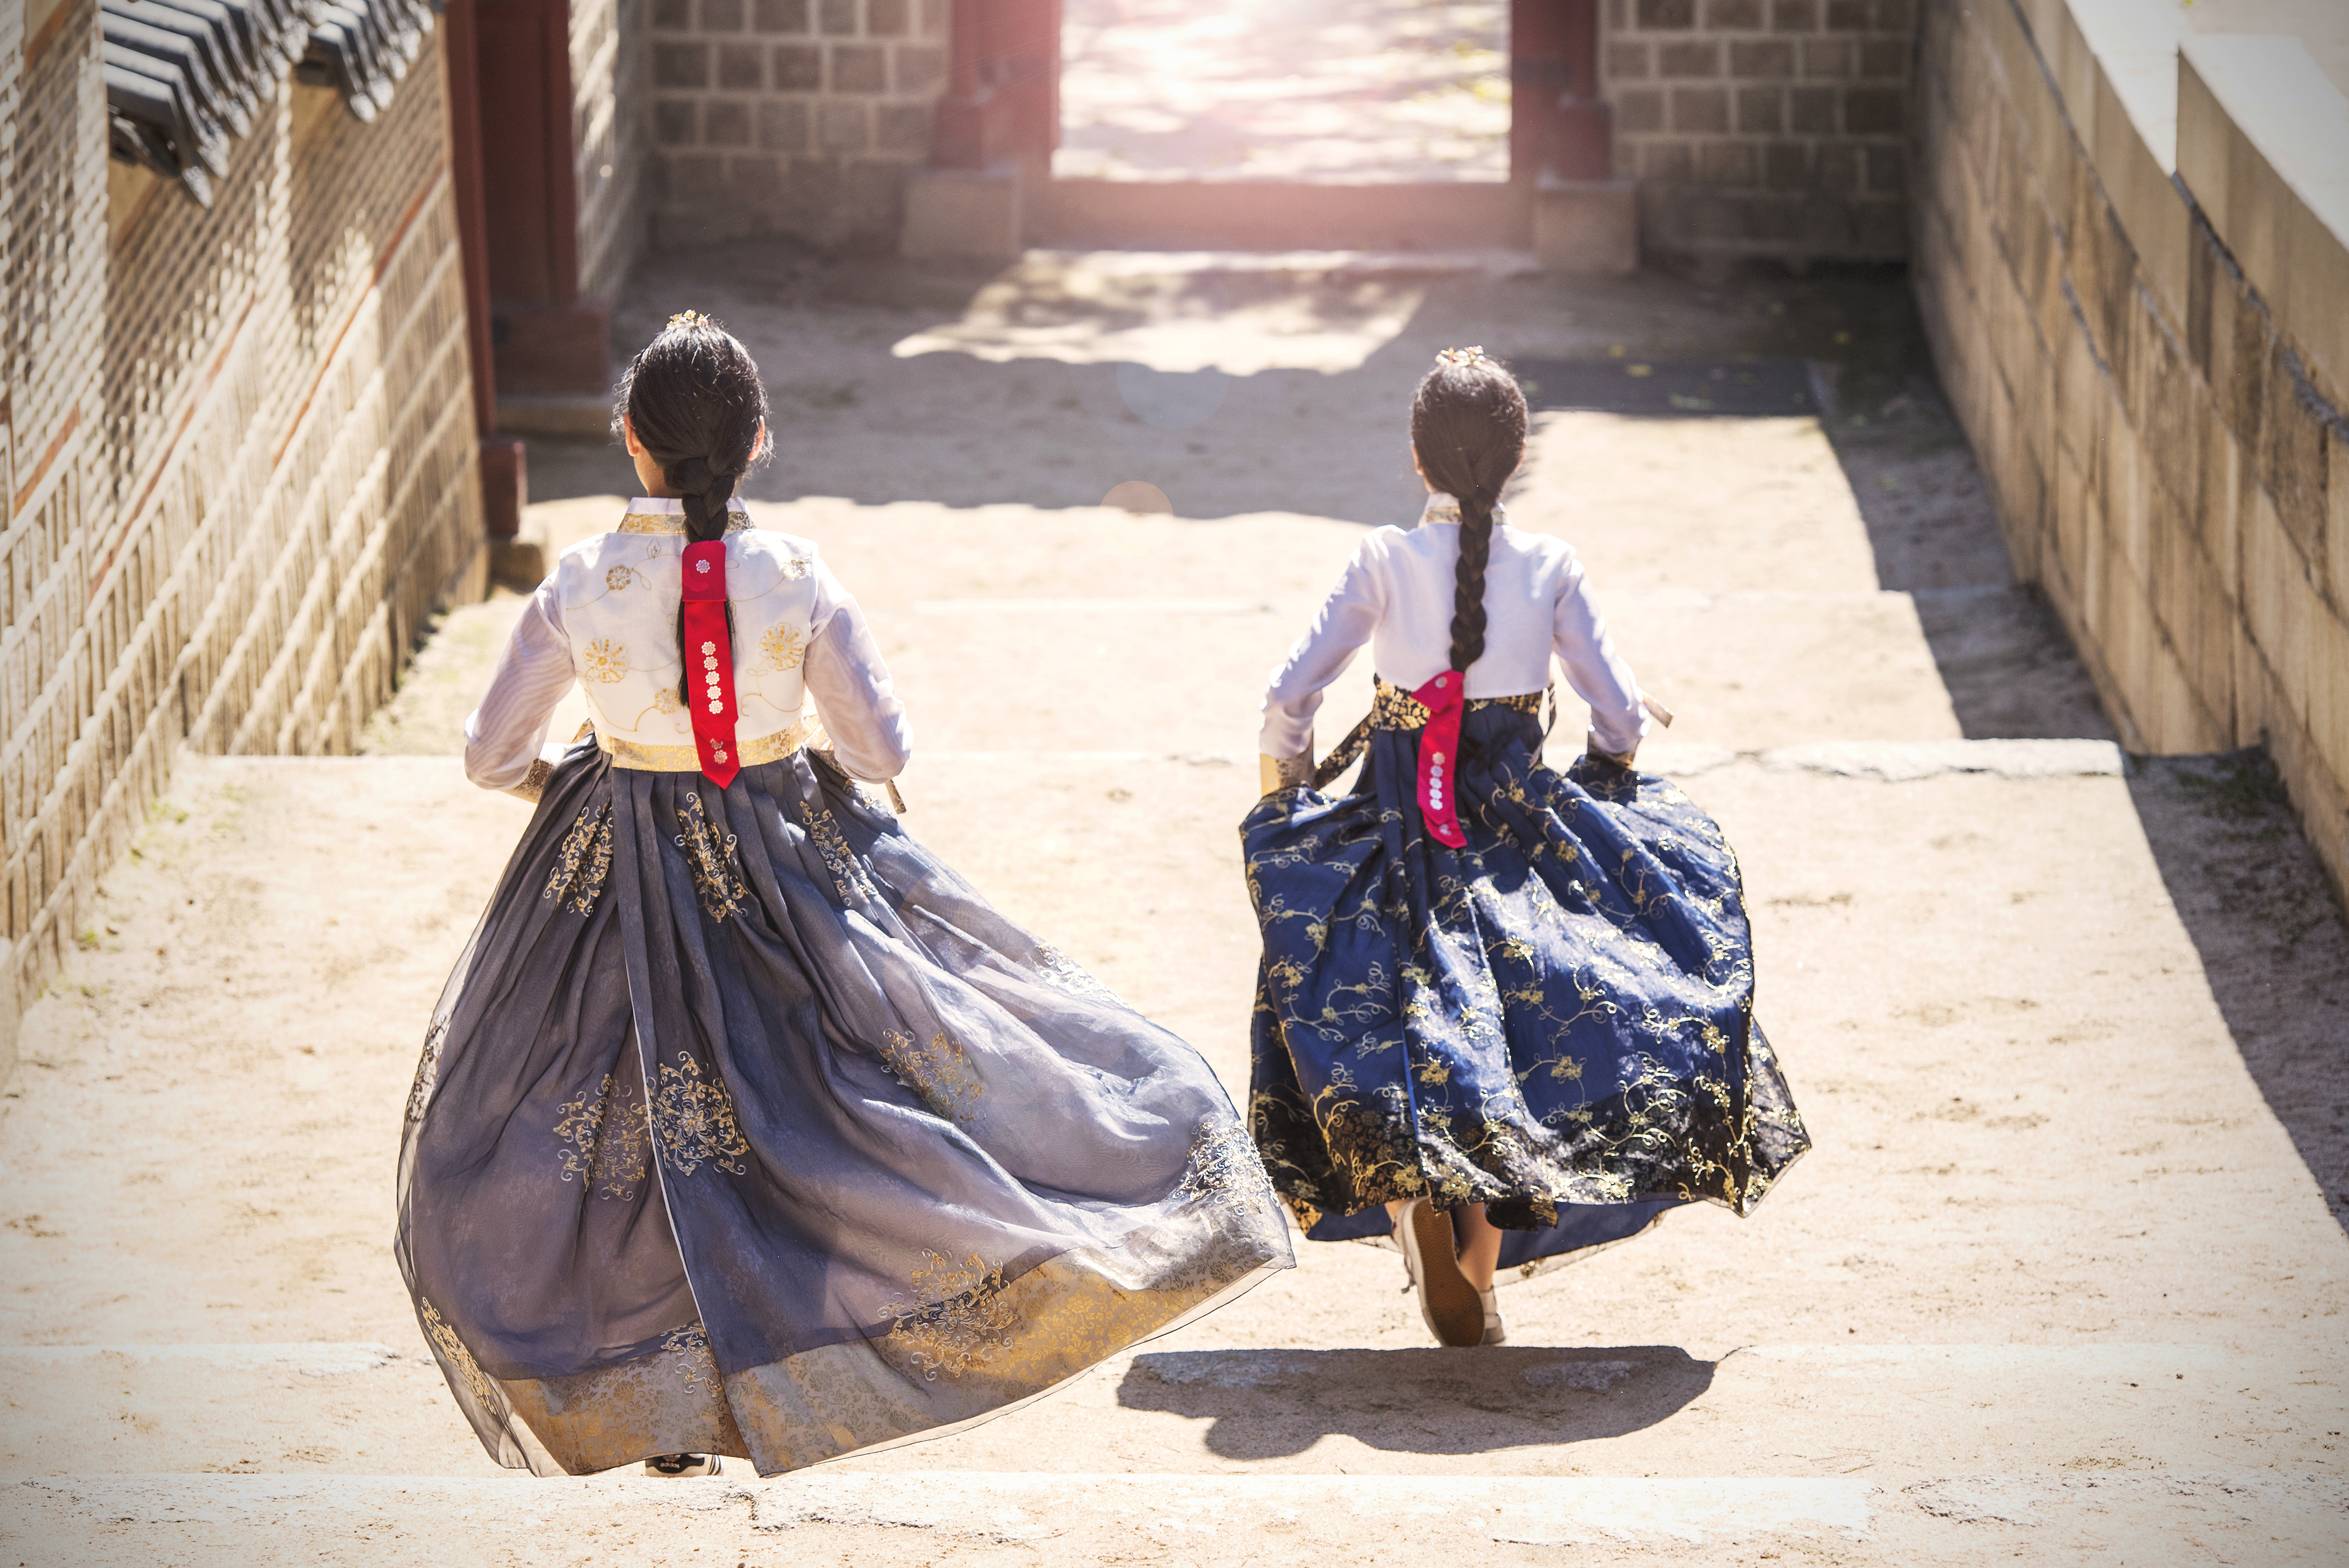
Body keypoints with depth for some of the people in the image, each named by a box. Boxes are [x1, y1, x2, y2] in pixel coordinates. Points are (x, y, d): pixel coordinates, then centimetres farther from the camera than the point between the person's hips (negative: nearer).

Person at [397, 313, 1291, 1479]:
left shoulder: (580, 586, -13)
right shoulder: (796, 576, -13)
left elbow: (491, 758, -3)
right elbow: (882, 749, -5)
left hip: (619, 892, 1)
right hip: (786, 871, -1)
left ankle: (665, 1418, 20)